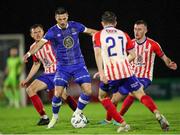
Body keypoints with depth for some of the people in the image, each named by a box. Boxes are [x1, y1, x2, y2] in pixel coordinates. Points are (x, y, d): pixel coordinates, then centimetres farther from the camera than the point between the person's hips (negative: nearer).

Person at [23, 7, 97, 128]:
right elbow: (41, 42, -25)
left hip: (79, 65, 2)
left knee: (88, 91, -9)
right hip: (63, 67, -2)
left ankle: (78, 113, 15)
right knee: (58, 94, -12)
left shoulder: (75, 26, -2)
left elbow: (90, 31, 13)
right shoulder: (52, 31, -11)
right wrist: (29, 53, -41)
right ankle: (55, 117, 14)